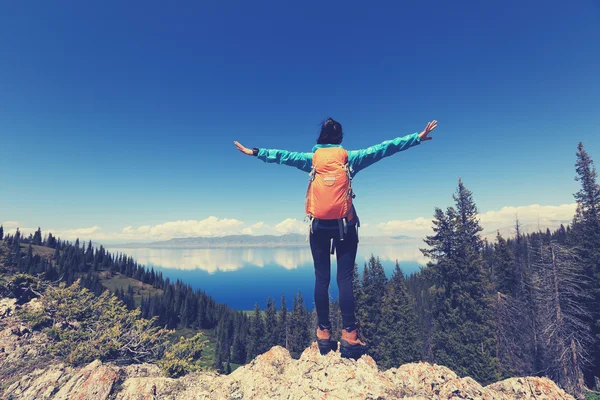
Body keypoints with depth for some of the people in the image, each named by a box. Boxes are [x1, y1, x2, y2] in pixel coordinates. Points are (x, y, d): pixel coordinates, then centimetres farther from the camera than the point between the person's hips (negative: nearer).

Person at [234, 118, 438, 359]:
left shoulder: (311, 159, 4)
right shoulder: (351, 158, 1)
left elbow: (281, 156, 10)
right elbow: (383, 148, 2)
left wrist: (254, 152, 21)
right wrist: (417, 138, 8)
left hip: (319, 226, 1)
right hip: (345, 226, -1)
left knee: (321, 278, 5)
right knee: (345, 279, 0)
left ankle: (324, 335, 11)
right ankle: (349, 337, 2)